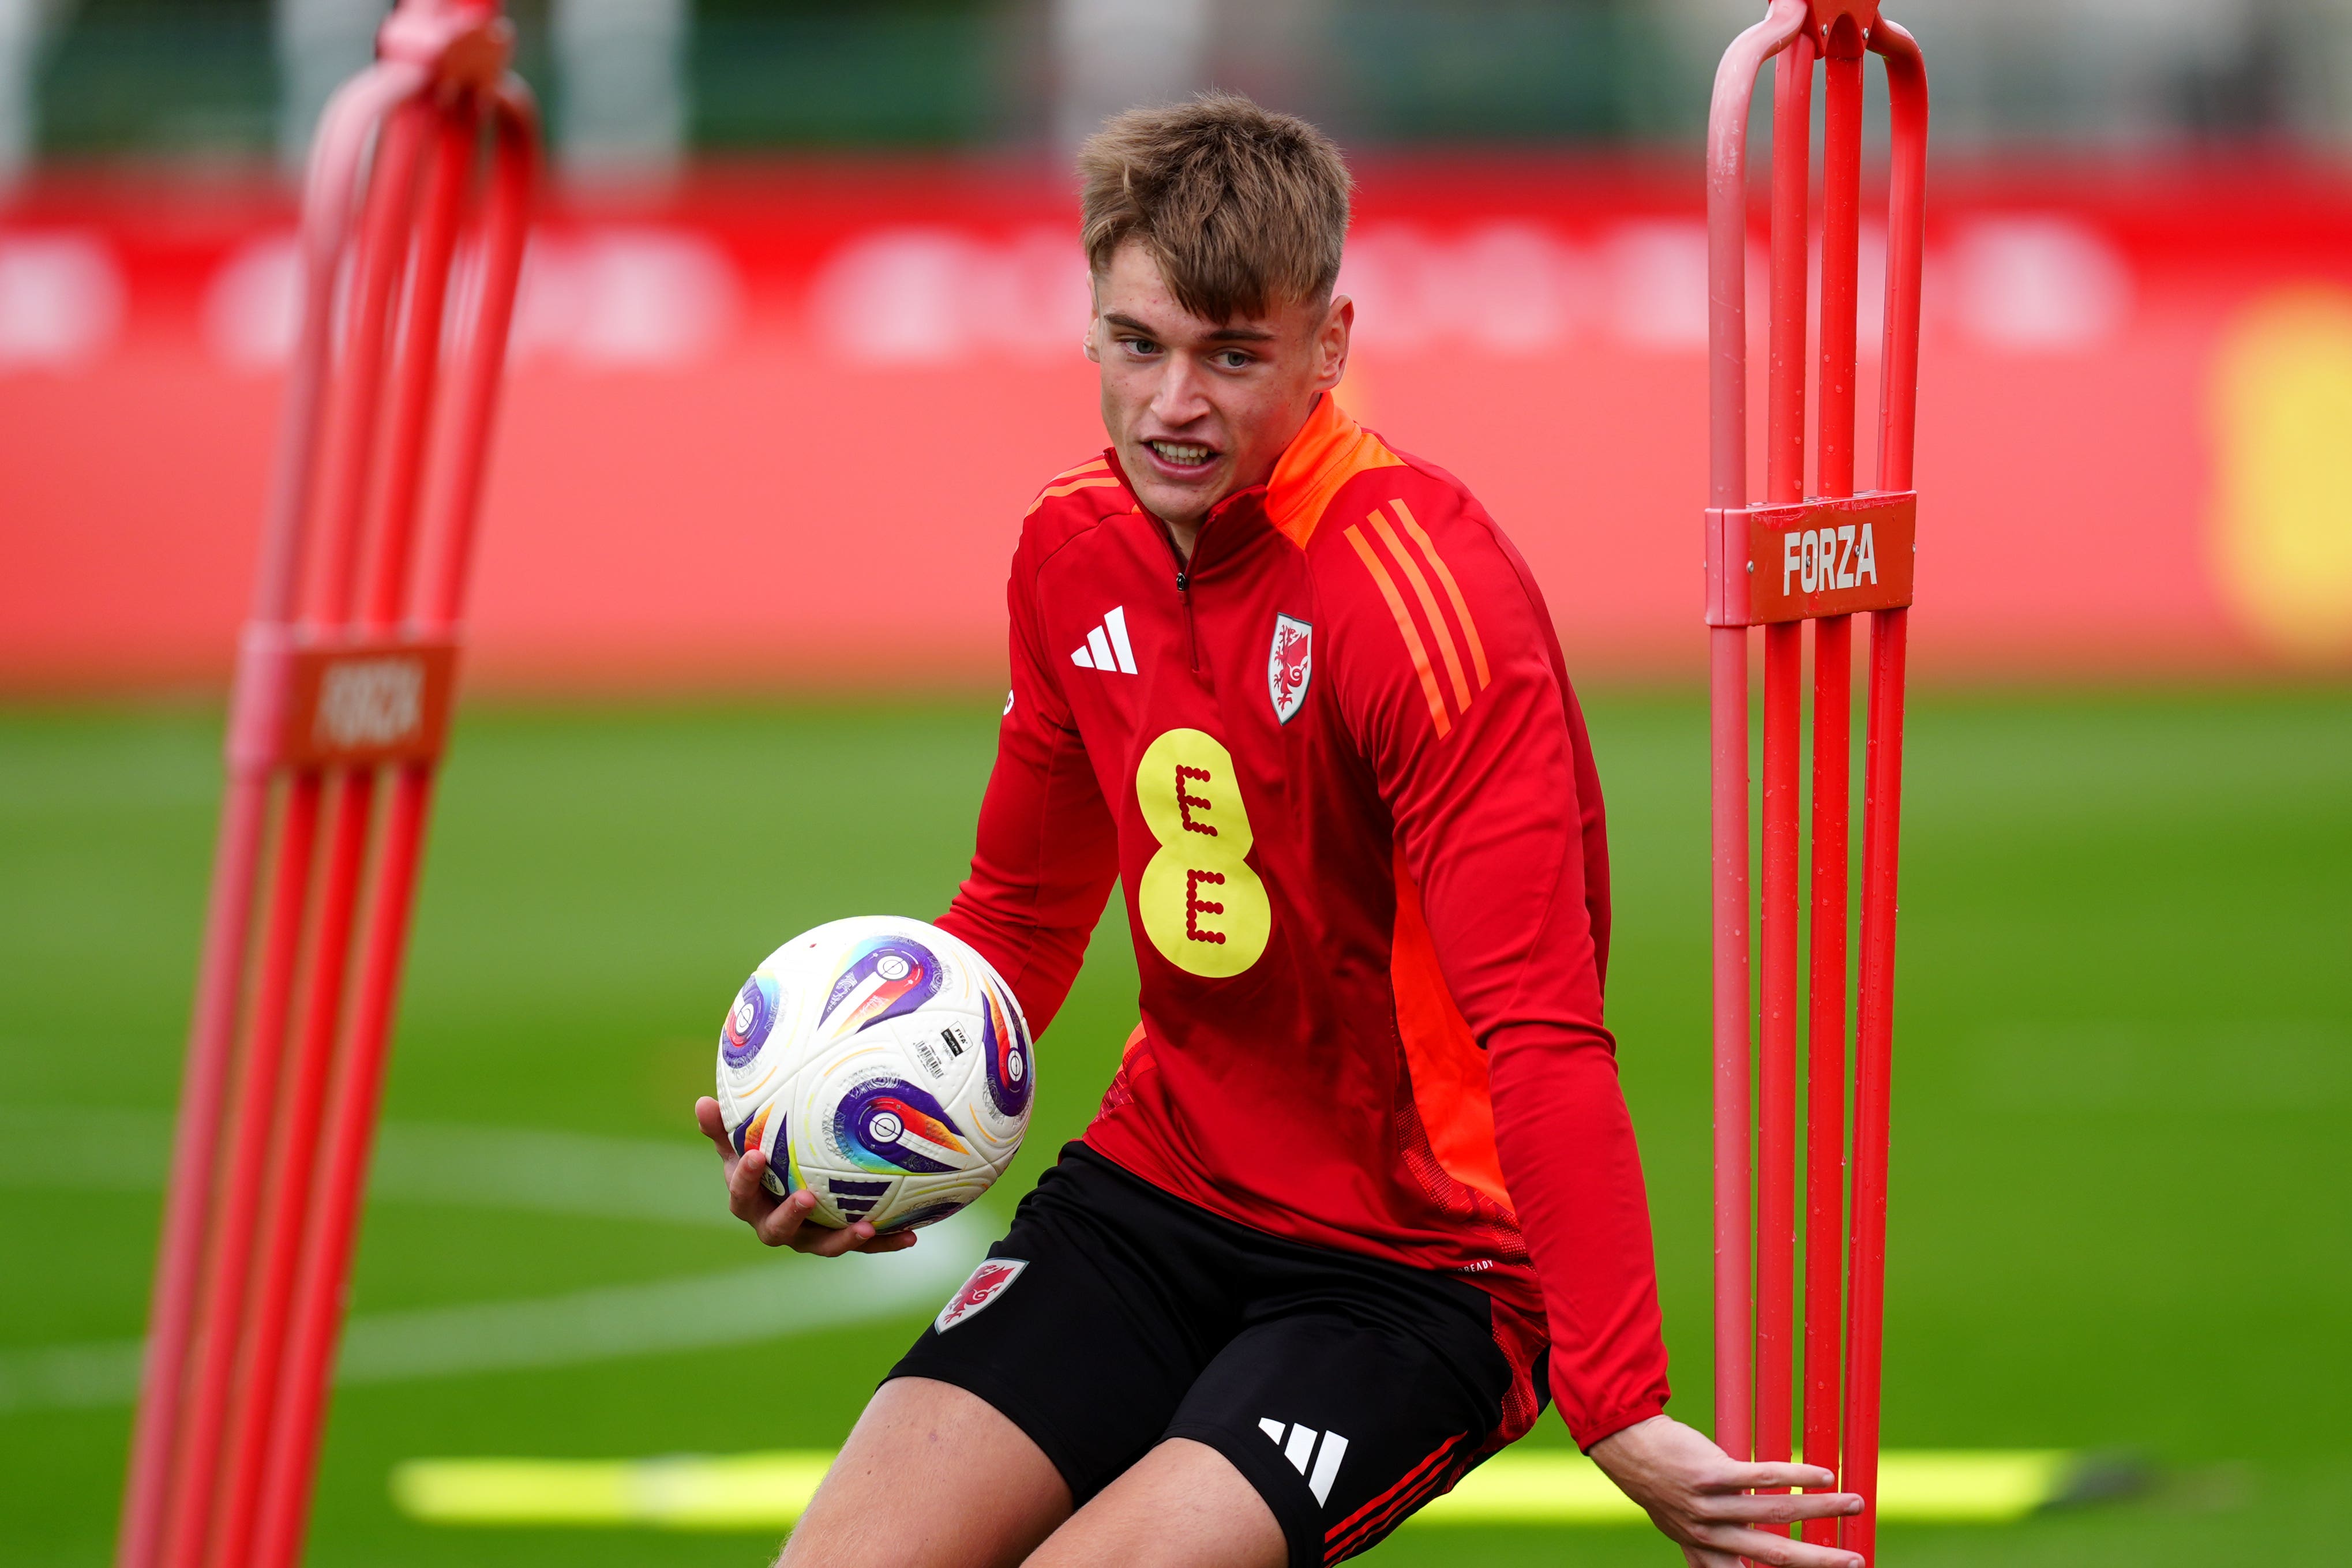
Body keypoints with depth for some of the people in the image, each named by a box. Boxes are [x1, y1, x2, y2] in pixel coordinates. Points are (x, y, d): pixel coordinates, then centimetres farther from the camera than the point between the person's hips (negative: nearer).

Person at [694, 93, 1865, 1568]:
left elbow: (1540, 1033, -26)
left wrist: (1623, 1412, -34)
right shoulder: (1074, 546, 2)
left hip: (1426, 1259, -6)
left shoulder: (1422, 594, -20)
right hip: (1157, 1184, 6)